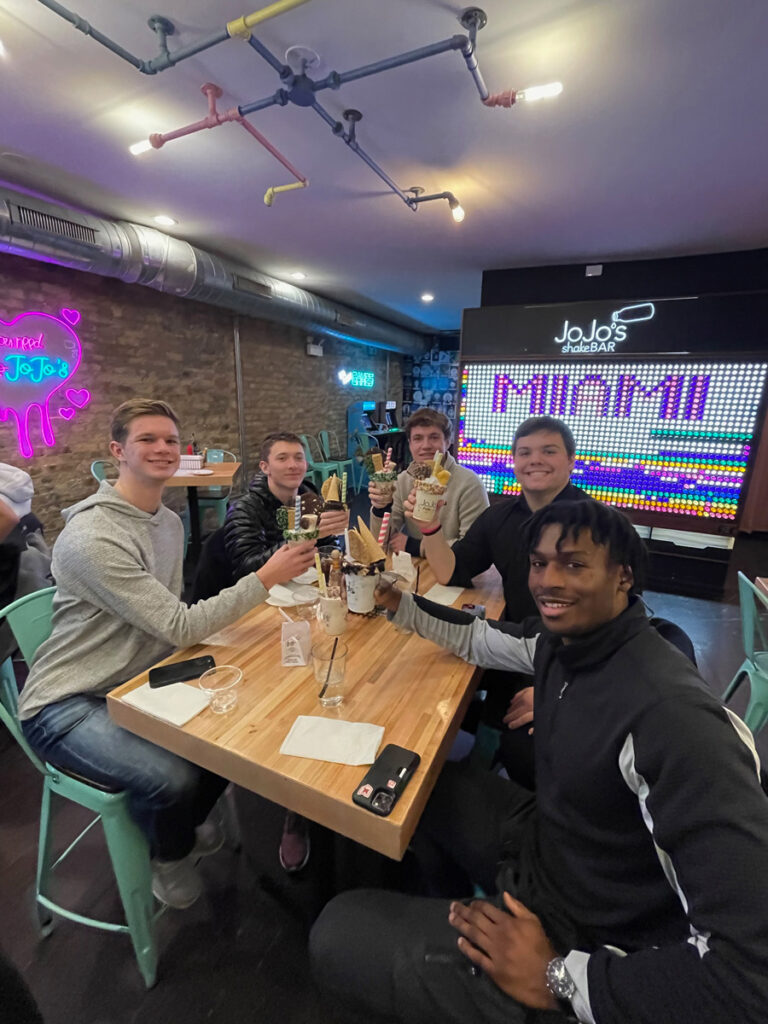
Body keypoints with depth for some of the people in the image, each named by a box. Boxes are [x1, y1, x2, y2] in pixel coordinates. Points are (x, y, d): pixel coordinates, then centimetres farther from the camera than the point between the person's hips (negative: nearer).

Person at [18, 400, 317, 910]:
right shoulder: (92, 537, -26)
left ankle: (184, 825, 29)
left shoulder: (170, 521, 3)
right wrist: (266, 577, -30)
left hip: (135, 682, 8)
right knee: (173, 778, -26)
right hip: (68, 705, -7)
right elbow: (181, 626, -28)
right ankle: (171, 858, 13)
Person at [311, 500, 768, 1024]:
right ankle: (432, 902, 40)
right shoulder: (564, 639, -8)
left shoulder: (673, 714, -35)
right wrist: (396, 601, 2)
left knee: (338, 937, -8)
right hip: (540, 836, 7)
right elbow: (478, 639, 10)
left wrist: (557, 978, -26)